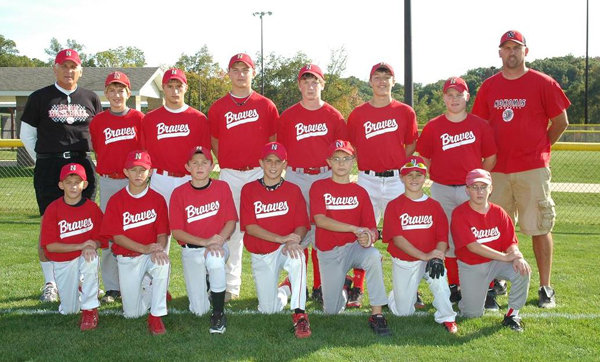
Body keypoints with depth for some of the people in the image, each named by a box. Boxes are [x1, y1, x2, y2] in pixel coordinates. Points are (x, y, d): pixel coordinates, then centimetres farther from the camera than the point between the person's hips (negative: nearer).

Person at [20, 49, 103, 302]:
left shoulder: (91, 99, 11)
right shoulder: (40, 98, 6)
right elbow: (27, 134, 9)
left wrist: (87, 160, 7)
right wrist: (43, 162, 3)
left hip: (82, 164, 2)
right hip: (48, 168, -2)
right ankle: (50, 283, 8)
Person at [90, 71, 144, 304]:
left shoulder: (138, 118, 1)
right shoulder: (98, 121, 6)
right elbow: (98, 151, 12)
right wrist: (106, 170, 6)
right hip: (108, 182, 2)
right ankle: (111, 287, 9)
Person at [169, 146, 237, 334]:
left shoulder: (222, 187, -2)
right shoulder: (179, 193, -4)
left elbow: (231, 221, -4)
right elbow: (176, 231, -6)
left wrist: (217, 243, -22)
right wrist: (204, 242, -19)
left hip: (218, 246, 0)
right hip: (191, 250, 1)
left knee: (215, 260, -40)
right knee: (199, 310, -5)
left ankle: (219, 315, -20)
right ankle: (204, 283, 33)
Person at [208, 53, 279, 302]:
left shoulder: (266, 106, 5)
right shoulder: (218, 108, 7)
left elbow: (274, 142, 9)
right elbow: (215, 143, 14)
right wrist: (228, 166, 8)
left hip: (260, 173, -1)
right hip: (230, 175, 1)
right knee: (231, 229, 3)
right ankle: (231, 286, 12)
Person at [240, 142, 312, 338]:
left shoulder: (293, 190, -1)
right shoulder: (249, 189, -3)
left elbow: (302, 226, -6)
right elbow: (250, 227, -11)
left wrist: (293, 241, -29)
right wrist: (281, 238, -23)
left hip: (286, 249, -1)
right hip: (261, 255, 1)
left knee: (297, 257, -39)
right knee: (268, 310, 1)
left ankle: (299, 314, -32)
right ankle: (285, 289, 36)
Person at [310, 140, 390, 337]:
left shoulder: (360, 192, 6)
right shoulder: (319, 187, -1)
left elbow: (372, 228, 0)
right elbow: (320, 220, -16)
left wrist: (369, 237, -26)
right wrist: (355, 229, -23)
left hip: (354, 247, 1)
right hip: (328, 253, 0)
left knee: (374, 256, -36)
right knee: (331, 310, -2)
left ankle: (377, 315, -28)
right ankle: (342, 292, 36)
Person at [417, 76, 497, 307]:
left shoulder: (480, 125, 3)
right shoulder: (433, 127, 4)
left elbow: (490, 158, 8)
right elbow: (424, 158, 11)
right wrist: (439, 177, 4)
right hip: (441, 190, 1)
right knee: (447, 238, 7)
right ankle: (453, 287, 18)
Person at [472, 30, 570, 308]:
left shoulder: (543, 83, -1)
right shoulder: (489, 86, 9)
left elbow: (561, 122, 4)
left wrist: (539, 148, 6)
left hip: (532, 169, -3)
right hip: (497, 169, 3)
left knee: (539, 228, 0)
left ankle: (545, 288, 9)